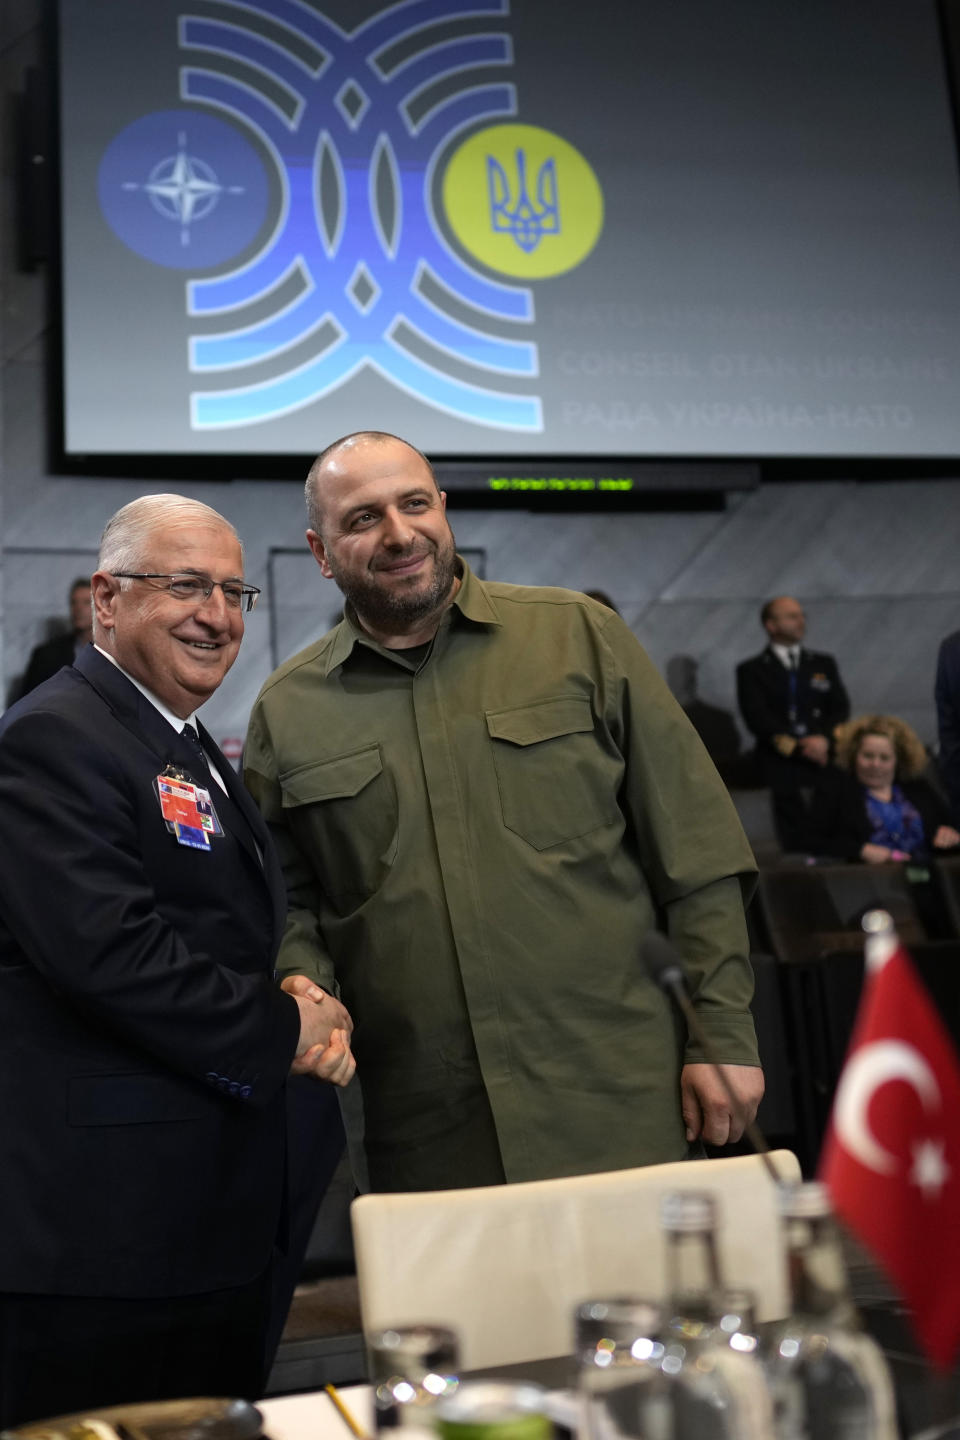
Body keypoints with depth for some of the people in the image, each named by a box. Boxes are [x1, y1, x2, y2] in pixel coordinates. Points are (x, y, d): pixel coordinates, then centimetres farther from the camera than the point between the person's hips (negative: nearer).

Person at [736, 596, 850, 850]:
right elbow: (757, 718, -3)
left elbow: (841, 708, 12)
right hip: (784, 770, -3)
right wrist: (800, 747, -11)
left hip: (827, 765, 3)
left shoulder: (824, 664, 21)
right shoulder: (751, 670, 8)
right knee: (797, 845, -6)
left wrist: (825, 739, -8)